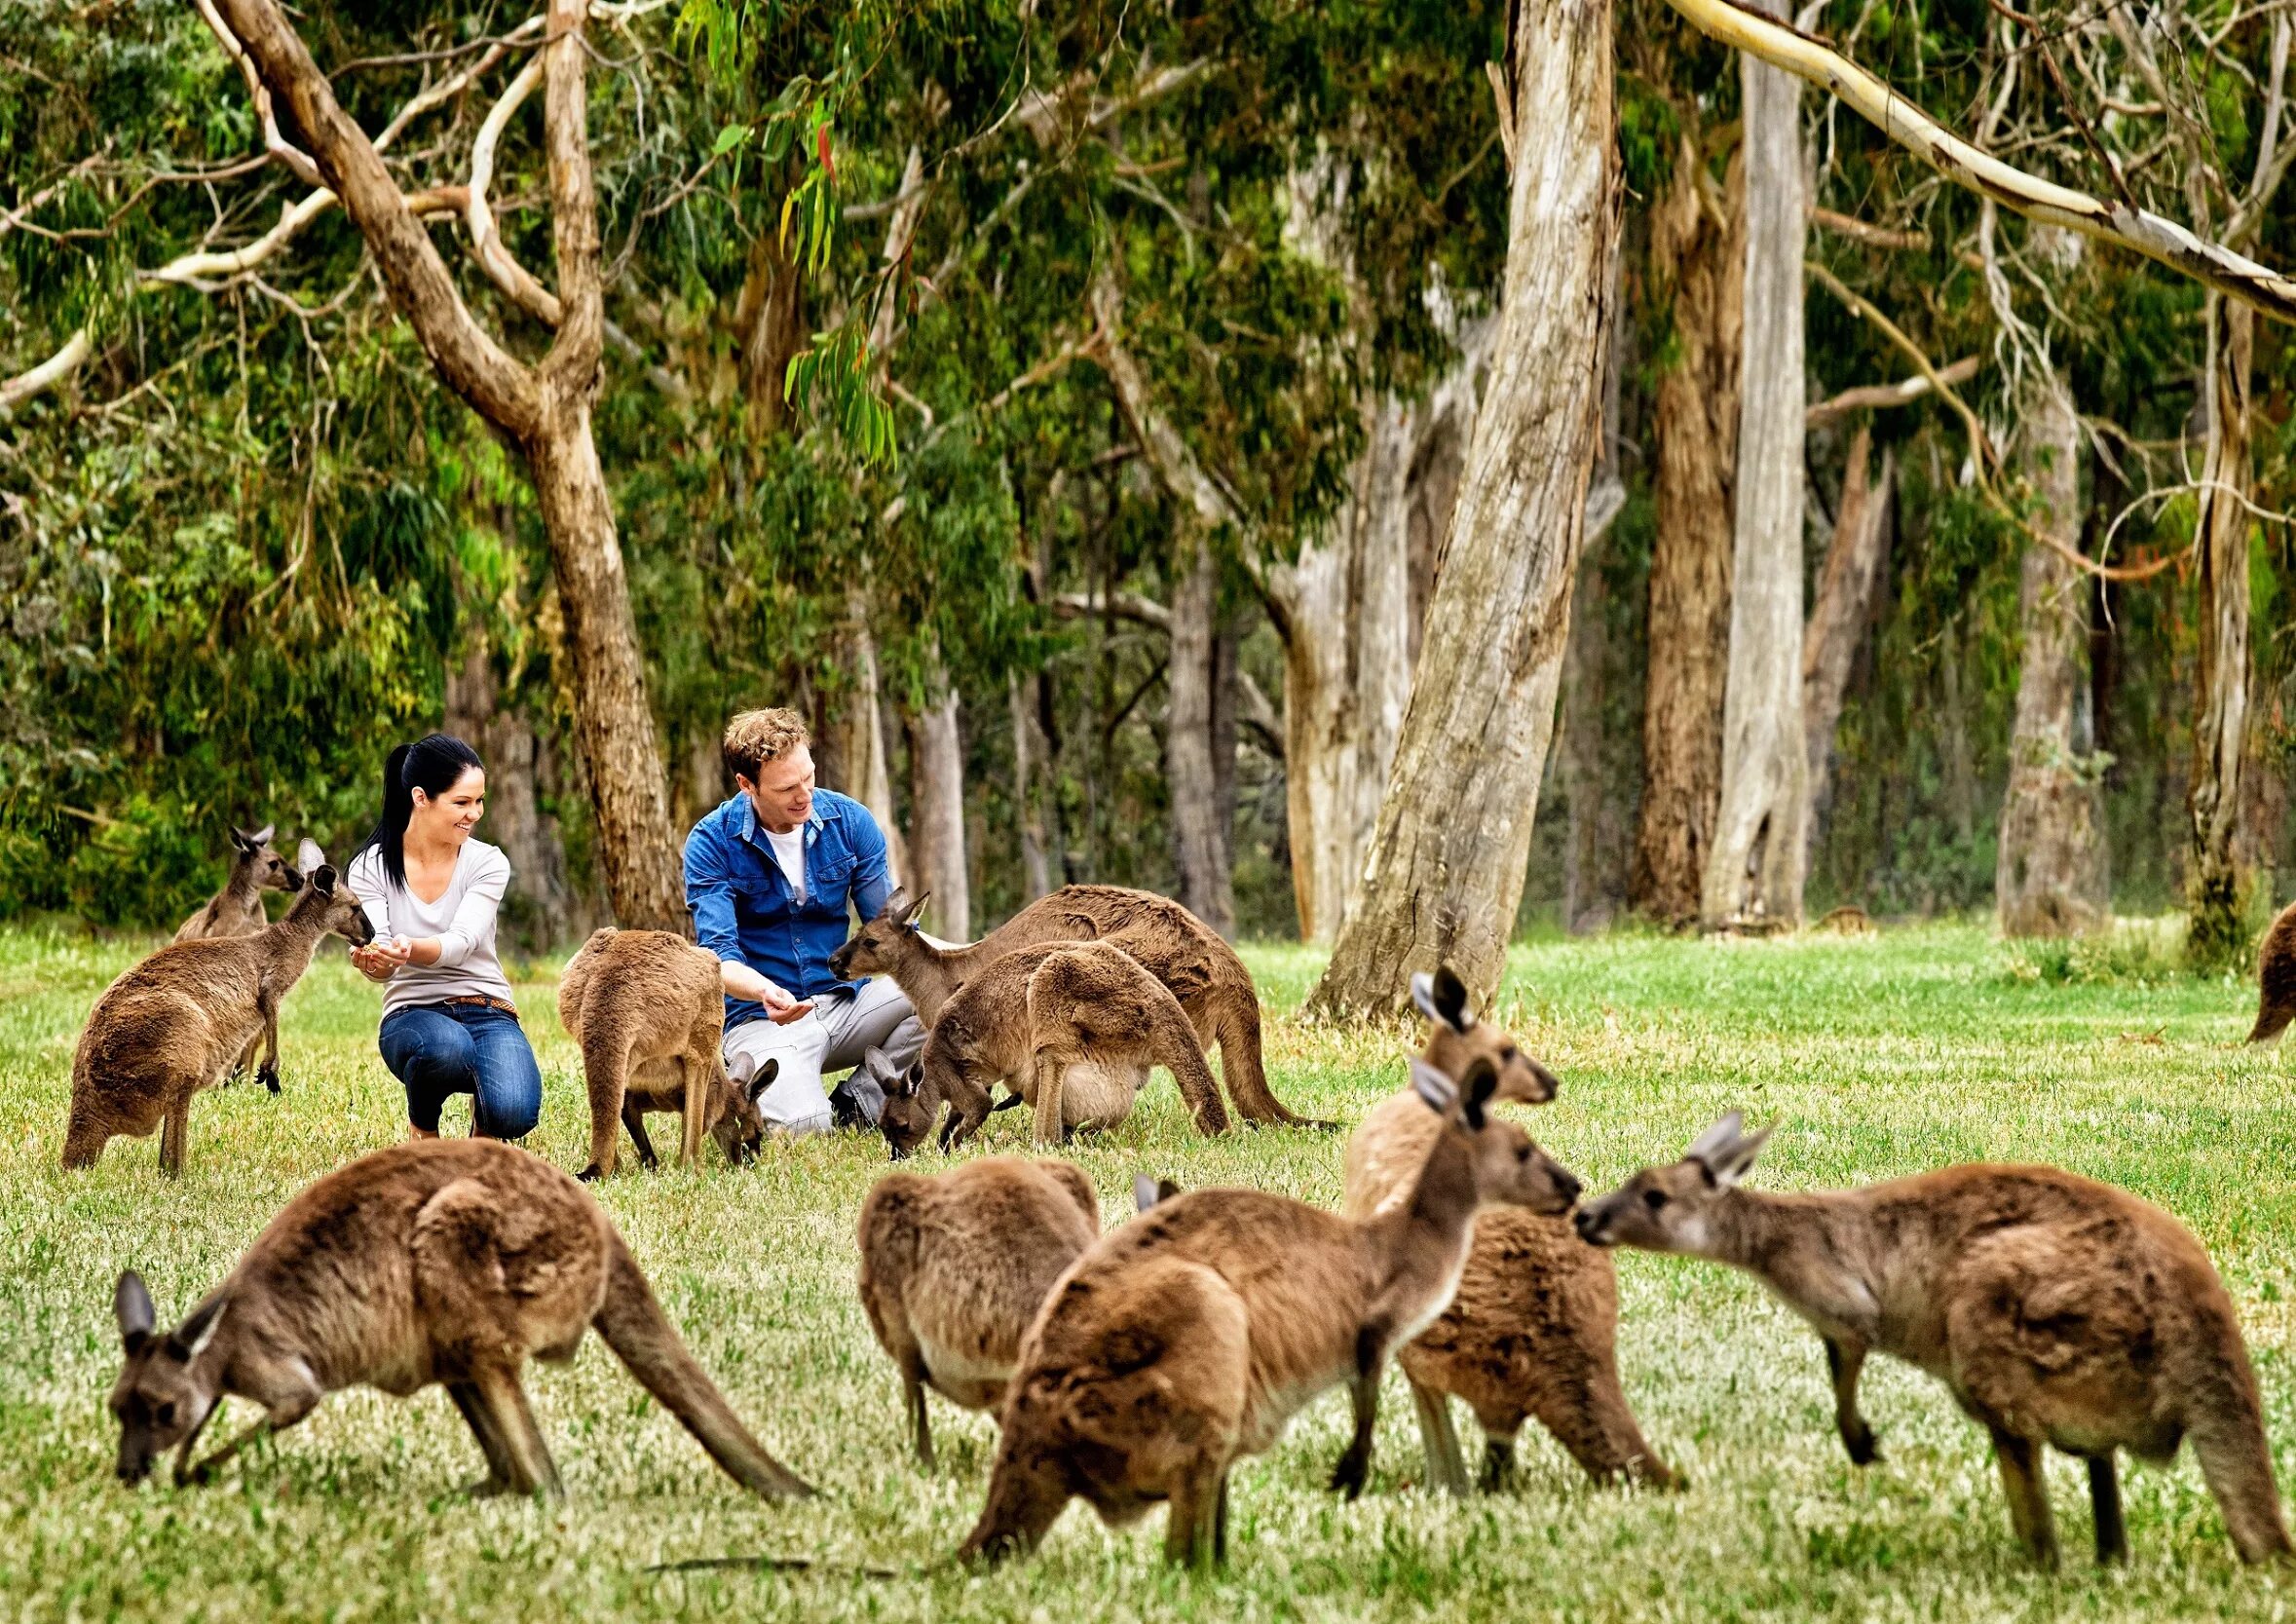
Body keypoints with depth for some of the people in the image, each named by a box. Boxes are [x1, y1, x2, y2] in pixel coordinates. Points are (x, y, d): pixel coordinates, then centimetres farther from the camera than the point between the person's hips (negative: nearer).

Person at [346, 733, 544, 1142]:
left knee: (513, 1115, -31)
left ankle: (483, 1116, 11)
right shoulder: (371, 867, -2)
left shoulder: (487, 863, -2)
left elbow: (461, 943, -17)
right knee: (446, 1046, -40)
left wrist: (410, 950, -40)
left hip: (487, 1012, 1)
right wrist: (370, 960, -39)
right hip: (412, 1013, -1)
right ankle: (423, 1124, -3)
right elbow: (380, 962, -13)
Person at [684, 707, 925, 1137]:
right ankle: (740, 1086, 3)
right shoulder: (711, 842, -10)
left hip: (846, 1004, 4)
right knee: (802, 1123, -33)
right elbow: (719, 955, -17)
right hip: (762, 1019, -4)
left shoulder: (850, 821, -1)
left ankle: (855, 1105, -9)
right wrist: (764, 992, -40)